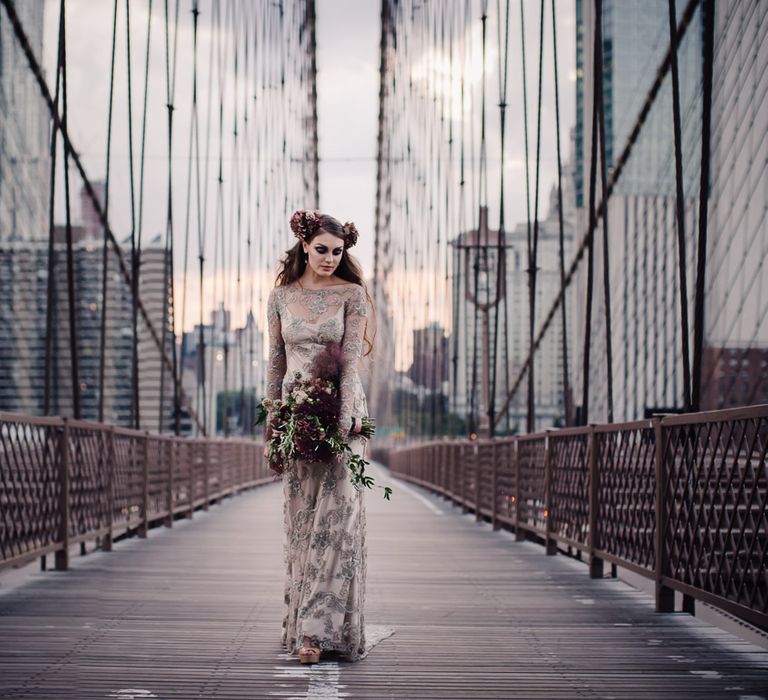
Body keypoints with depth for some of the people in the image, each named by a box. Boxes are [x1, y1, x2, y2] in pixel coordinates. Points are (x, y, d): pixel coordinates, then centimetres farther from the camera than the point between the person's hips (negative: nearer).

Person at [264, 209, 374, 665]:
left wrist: (344, 417, -22)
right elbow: (276, 364, 12)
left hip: (340, 413, -3)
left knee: (336, 518, -10)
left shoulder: (352, 294, 0)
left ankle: (317, 627, -12)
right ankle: (309, 625, 12)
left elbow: (351, 359, -10)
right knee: (301, 521, 5)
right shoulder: (281, 297, 9)